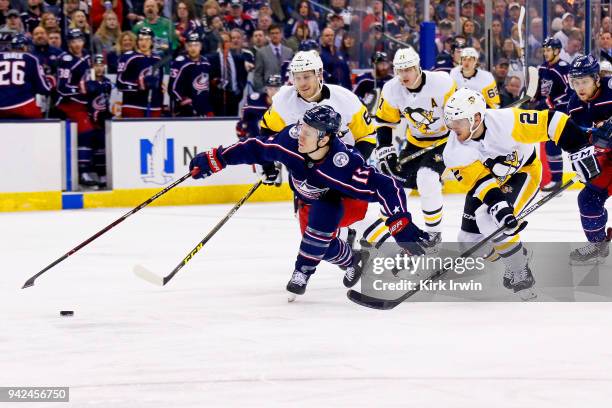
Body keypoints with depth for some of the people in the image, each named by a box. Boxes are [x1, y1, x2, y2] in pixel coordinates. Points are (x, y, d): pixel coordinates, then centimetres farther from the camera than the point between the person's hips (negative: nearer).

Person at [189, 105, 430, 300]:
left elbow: (386, 188, -42)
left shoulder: (344, 165, -43)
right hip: (311, 200, 5)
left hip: (345, 201, -5)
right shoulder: (291, 140, -31)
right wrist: (214, 159, -15)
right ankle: (351, 261, 26)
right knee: (323, 246, -7)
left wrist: (402, 227, -48)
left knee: (322, 215, -34)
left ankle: (302, 273, -13)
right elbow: (257, 149, -15)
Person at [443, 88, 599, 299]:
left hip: (523, 171, -5)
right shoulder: (454, 152, -24)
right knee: (469, 240, 1)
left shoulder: (505, 121, -34)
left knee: (489, 221, -28)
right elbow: (479, 180, -29)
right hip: (486, 178, 5)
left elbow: (551, 122, -30)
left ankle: (519, 272, -11)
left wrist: (580, 149, -32)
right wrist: (496, 203, -47)